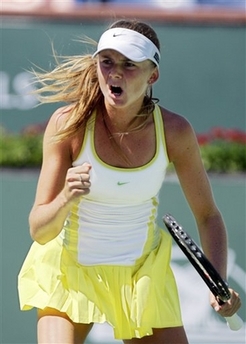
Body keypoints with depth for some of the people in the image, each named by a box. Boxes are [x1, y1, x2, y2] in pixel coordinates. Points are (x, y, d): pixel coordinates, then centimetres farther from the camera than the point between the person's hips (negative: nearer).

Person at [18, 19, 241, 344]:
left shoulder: (174, 131, -13)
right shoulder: (69, 123, -18)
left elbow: (208, 216, -2)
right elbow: (39, 230, -19)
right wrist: (66, 199, -41)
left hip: (143, 274, 2)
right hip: (70, 271, -2)